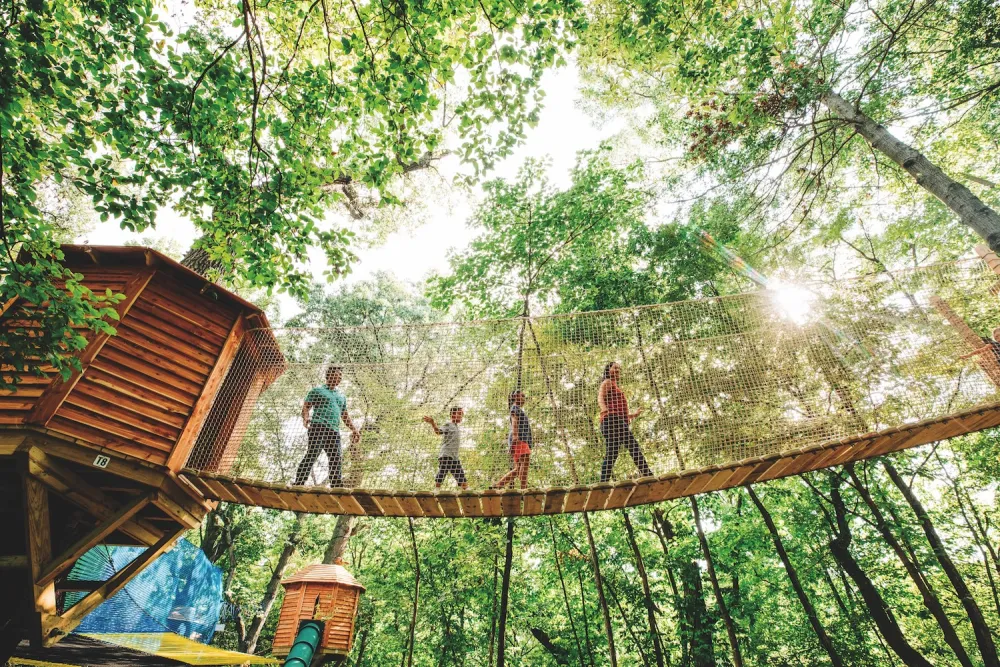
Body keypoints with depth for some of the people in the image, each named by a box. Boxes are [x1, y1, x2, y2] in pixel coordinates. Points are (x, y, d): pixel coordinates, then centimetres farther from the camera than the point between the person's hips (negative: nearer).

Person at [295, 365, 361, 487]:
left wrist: (354, 429, 18)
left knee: (336, 461, -2)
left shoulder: (342, 396, 30)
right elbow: (306, 407, 6)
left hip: (334, 431, 5)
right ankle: (298, 485, -16)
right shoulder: (317, 390, 14)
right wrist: (306, 417, -16)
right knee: (311, 456, -17)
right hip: (318, 426, -5)